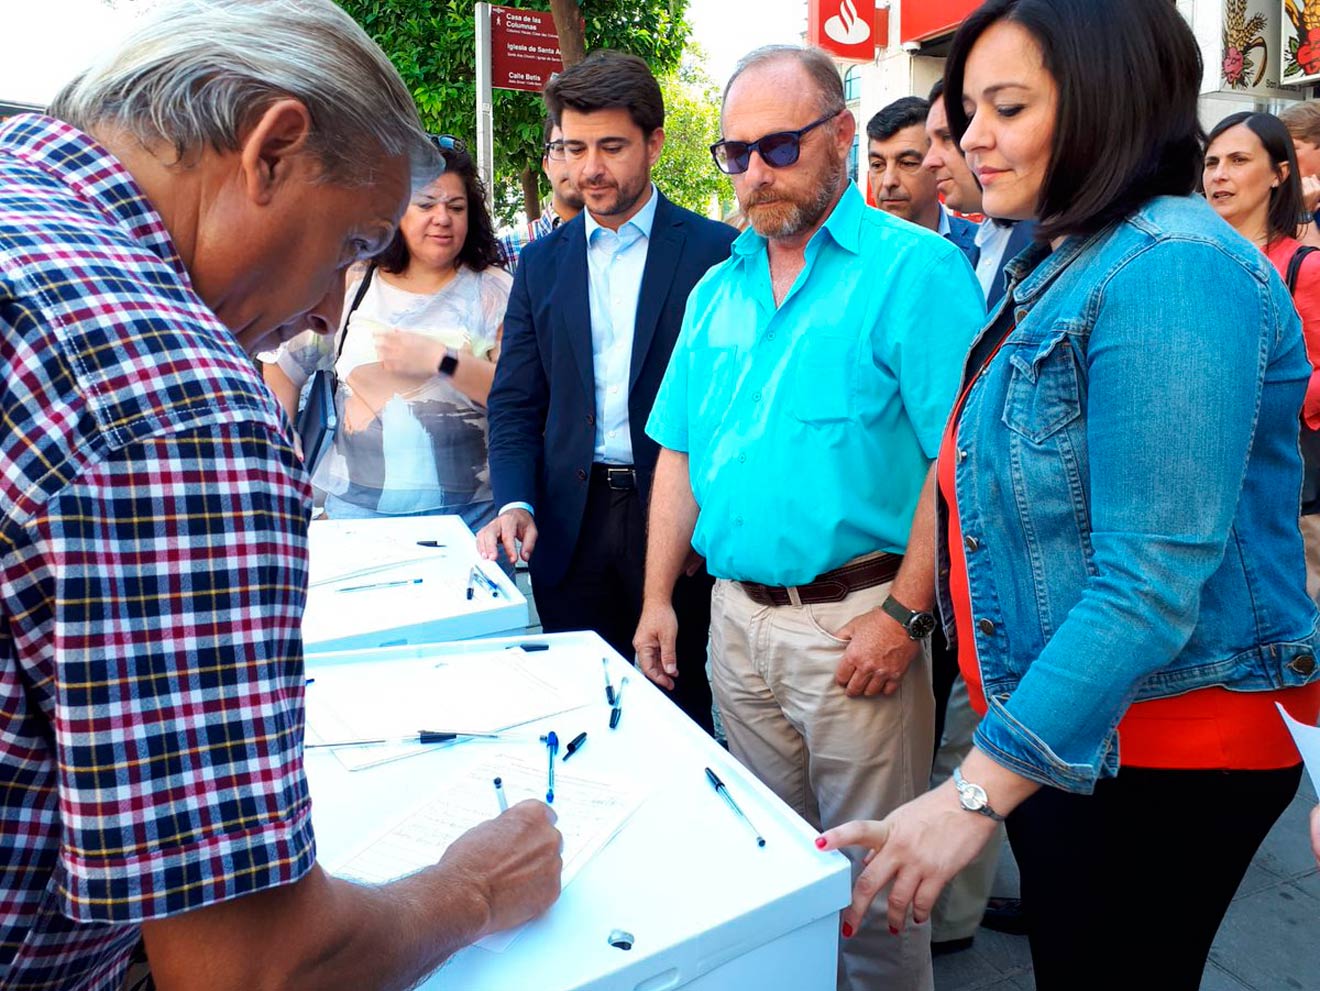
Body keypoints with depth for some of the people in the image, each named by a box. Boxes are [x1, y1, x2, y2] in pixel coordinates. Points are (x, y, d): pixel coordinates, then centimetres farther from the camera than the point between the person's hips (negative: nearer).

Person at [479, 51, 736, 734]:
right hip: (571, 522, 3)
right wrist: (515, 504, -7)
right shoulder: (542, 262, 9)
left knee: (683, 712, 8)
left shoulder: (715, 253, -3)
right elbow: (515, 402, 8)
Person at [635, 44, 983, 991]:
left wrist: (905, 612, -18)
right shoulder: (717, 291, 12)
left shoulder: (916, 267, -8)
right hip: (736, 614, 6)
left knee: (869, 871, 7)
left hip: (854, 620, -6)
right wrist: (659, 598, 8)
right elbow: (679, 453, 13)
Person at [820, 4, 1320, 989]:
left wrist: (975, 792, -28)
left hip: (1157, 757, -8)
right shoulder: (1063, 265, 9)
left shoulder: (1171, 269, -21)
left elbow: (1152, 582, -27)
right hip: (1060, 737, 8)